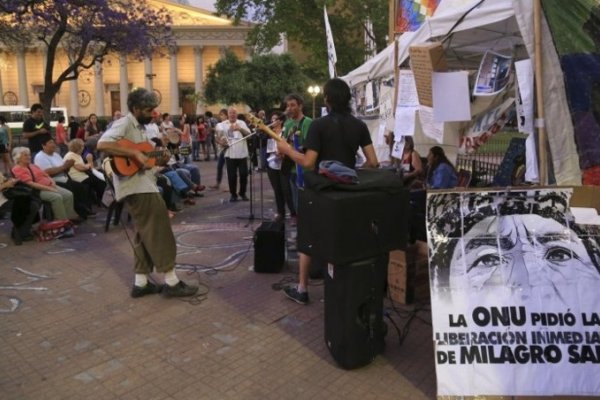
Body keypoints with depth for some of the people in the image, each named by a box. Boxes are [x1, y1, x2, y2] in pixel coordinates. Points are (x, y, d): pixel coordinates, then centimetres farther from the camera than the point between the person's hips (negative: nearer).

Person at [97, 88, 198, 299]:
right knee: (159, 230, -8)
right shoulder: (124, 124, -11)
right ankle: (171, 282, -1)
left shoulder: (138, 127, 19)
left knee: (145, 233, 11)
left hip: (142, 185, 10)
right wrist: (135, 153, -27)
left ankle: (141, 283, 17)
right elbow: (102, 144, -26)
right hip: (136, 187, -10)